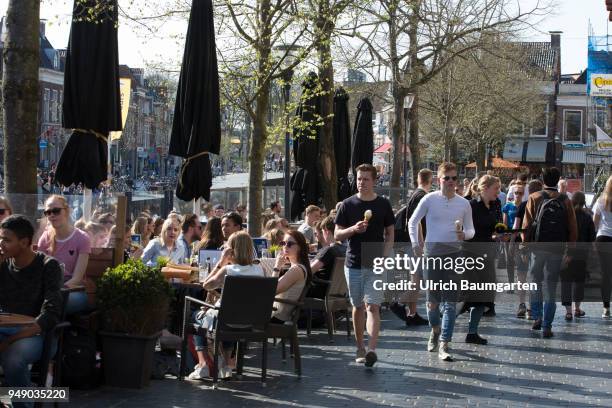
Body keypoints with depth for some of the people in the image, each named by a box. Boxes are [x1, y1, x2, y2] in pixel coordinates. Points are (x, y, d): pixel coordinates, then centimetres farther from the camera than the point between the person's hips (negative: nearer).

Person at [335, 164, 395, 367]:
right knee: (358, 306, 11)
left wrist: (384, 257, -8)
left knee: (373, 306, -12)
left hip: (376, 265, -2)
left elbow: (390, 235, 6)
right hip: (354, 263, 2)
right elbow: (337, 235, 3)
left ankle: (371, 350, -20)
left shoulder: (383, 204, 3)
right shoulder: (347, 205, 3)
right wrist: (353, 229, -16)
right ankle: (360, 348, 22)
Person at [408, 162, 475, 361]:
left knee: (450, 302, -6)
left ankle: (444, 345, -5)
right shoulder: (429, 199, -1)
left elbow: (471, 229, 10)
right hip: (432, 253, -1)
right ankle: (435, 330, 35)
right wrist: (415, 244, 1)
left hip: (454, 253, 1)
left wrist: (465, 234, -13)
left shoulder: (464, 203, 4)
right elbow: (413, 222, 9)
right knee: (433, 300, 7)